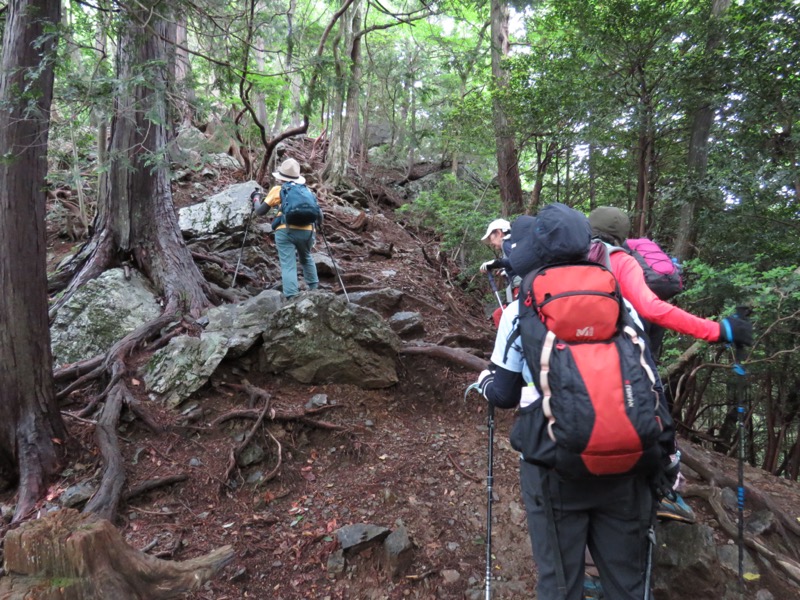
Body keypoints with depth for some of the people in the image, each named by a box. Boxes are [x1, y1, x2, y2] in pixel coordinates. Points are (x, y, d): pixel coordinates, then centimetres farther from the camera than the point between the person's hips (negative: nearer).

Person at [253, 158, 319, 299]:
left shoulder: (277, 190, 12)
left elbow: (260, 211, 14)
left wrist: (256, 199, 32)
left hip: (285, 231, -3)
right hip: (306, 230, 3)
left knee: (288, 265, -6)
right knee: (306, 259, 29)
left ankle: (292, 297, -19)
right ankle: (314, 288, 33)